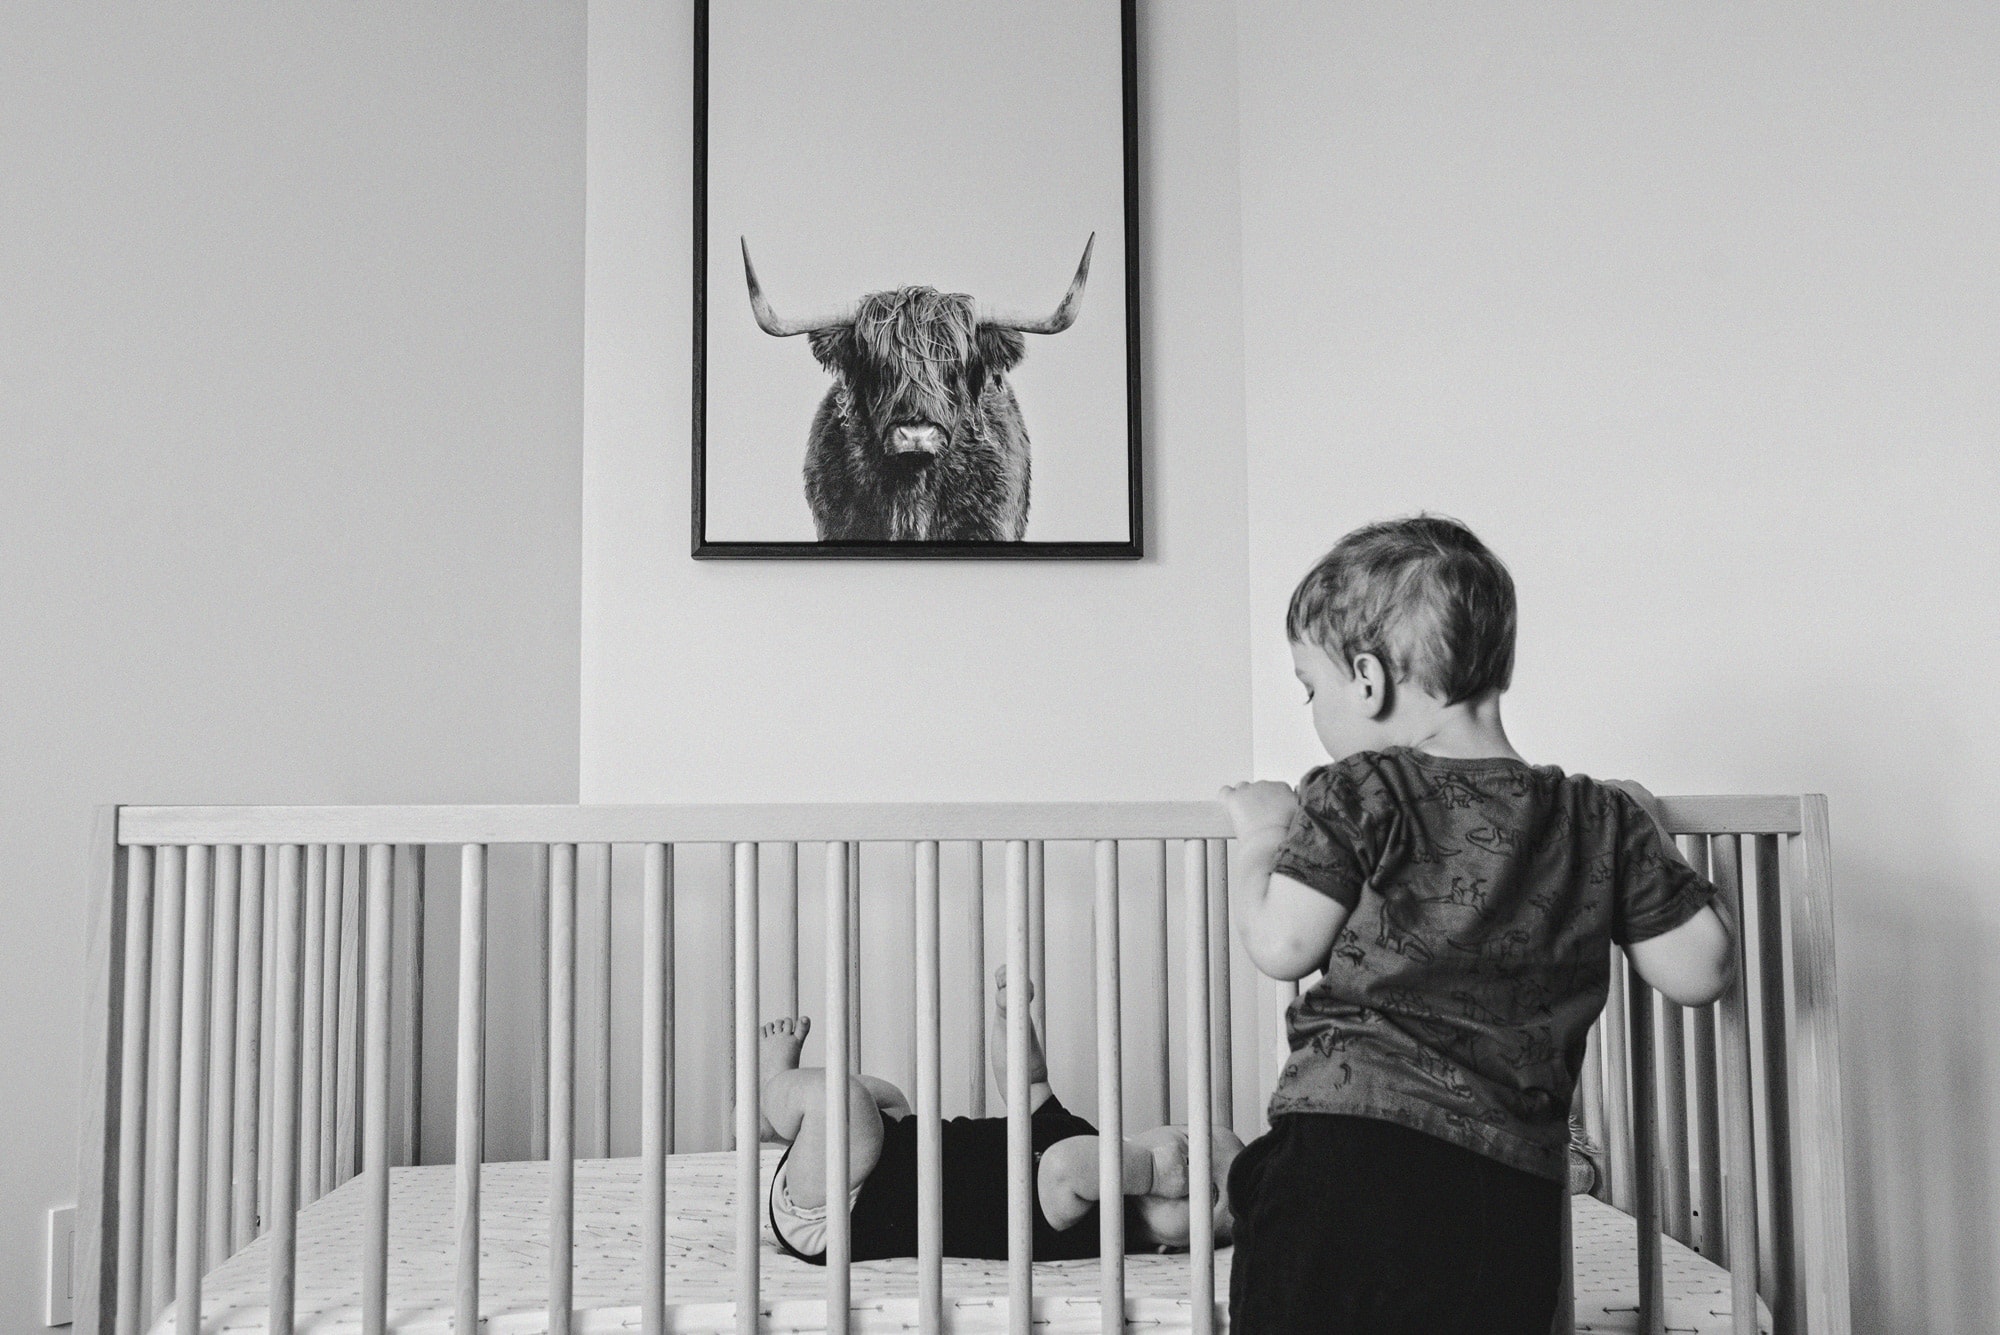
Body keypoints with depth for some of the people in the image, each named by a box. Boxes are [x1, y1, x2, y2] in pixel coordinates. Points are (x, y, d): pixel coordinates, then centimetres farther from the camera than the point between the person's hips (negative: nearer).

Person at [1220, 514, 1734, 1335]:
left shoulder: (1355, 797, -2)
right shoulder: (1602, 820, 9)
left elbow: (1281, 948, -5)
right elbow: (1698, 972, 11)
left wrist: (1260, 844, 13)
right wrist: (1641, 832, 25)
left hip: (1345, 1148, -4)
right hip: (1511, 1192, 4)